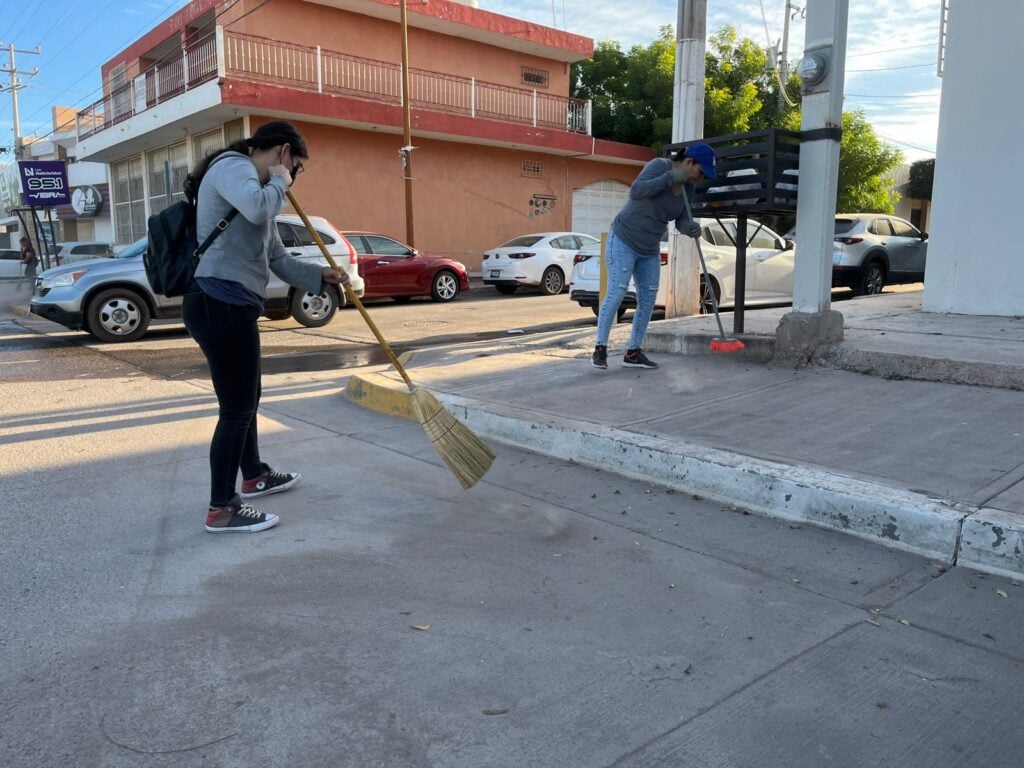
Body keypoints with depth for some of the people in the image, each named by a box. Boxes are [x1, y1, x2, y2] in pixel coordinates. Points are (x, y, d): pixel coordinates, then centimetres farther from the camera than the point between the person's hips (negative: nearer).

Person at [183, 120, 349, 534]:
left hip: (228, 306, 11)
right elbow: (258, 207, -30)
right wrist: (278, 182, -9)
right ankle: (222, 509, 4)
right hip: (219, 305, -11)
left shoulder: (256, 186, 24)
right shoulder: (232, 166, -6)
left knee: (247, 397, 23)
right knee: (236, 407, -5)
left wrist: (321, 275, 23)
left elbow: (278, 258, 29)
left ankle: (253, 476, 42)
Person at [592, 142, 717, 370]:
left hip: (650, 250, 8)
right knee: (616, 293, -14)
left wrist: (691, 227, -20)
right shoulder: (659, 165, -16)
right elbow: (636, 192, -30)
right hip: (624, 240, -7)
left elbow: (680, 220, 2)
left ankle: (633, 352, 11)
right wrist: (668, 178, -31)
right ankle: (600, 348, -4)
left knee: (648, 300, 3)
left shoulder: (688, 187, 3)